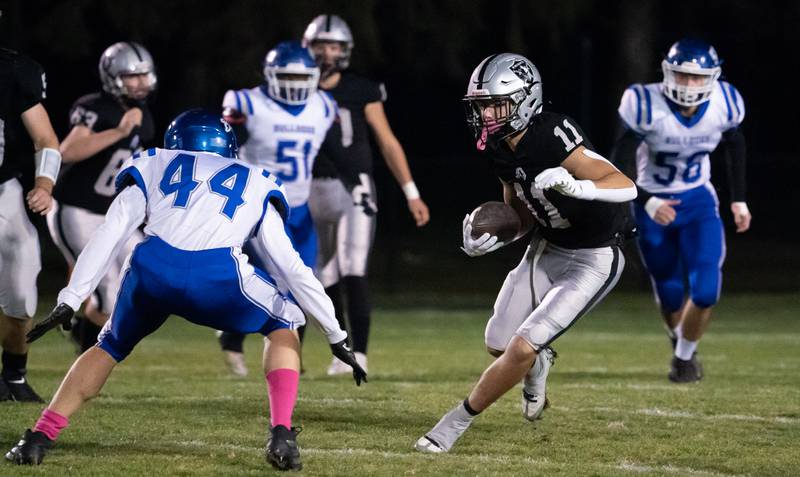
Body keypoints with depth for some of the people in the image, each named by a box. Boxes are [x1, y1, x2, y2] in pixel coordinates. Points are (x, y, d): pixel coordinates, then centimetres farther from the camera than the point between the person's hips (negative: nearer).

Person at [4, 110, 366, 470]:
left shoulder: (152, 171, 31)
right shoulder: (255, 187, 33)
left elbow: (108, 237, 18)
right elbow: (292, 268, 31)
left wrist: (68, 303, 14)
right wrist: (336, 337, 35)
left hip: (153, 269, 1)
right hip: (220, 276, -1)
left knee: (111, 346, 30)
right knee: (283, 327, 29)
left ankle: (39, 439, 16)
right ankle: (281, 435, 9)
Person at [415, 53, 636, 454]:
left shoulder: (553, 138, -29)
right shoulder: (500, 149, -4)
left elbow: (626, 186, -35)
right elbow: (522, 216, 9)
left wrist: (576, 187, -53)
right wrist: (489, 240, -11)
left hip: (593, 260, -8)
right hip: (547, 248, 8)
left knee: (521, 349, -14)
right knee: (498, 343, 11)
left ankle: (455, 424, 1)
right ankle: (537, 365, 45)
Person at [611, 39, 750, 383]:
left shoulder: (723, 105, -14)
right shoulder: (647, 107, -25)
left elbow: (735, 145, 9)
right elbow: (618, 169, -20)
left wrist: (739, 199, 11)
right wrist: (647, 202, -33)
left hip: (698, 201, 2)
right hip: (653, 204, -2)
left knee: (705, 292, -14)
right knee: (671, 296, 10)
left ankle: (685, 355, 13)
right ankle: (679, 339, 45)